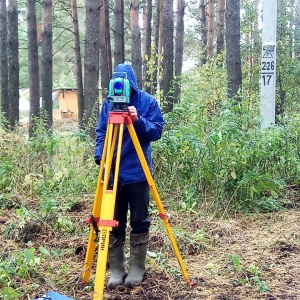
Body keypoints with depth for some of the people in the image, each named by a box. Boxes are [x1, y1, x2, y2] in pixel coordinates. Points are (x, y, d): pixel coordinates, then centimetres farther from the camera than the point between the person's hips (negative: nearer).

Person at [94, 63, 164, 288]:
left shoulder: (147, 101, -1)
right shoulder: (109, 102, 6)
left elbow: (157, 131, -5)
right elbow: (101, 132, 8)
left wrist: (139, 121, -21)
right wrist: (100, 157, -6)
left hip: (137, 172, -2)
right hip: (113, 172, 3)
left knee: (139, 222, 3)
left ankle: (137, 269, 15)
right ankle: (116, 270, 15)